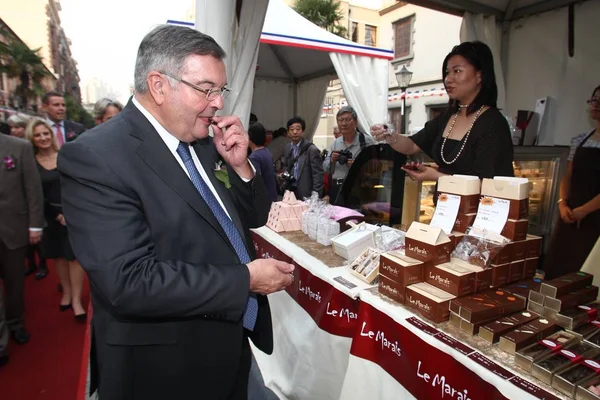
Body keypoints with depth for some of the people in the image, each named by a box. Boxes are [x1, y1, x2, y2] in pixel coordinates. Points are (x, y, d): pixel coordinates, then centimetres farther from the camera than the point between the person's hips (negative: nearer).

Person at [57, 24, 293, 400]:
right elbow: (130, 281, -27)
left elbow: (251, 219, 8)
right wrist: (246, 280, -22)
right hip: (166, 366, -7)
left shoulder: (202, 142, 2)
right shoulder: (95, 156, -20)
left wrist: (240, 165, -9)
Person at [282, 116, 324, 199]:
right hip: (290, 191, 6)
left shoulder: (312, 149, -12)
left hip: (305, 194, -6)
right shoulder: (287, 148, 8)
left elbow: (318, 175, -13)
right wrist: (285, 173, -1)